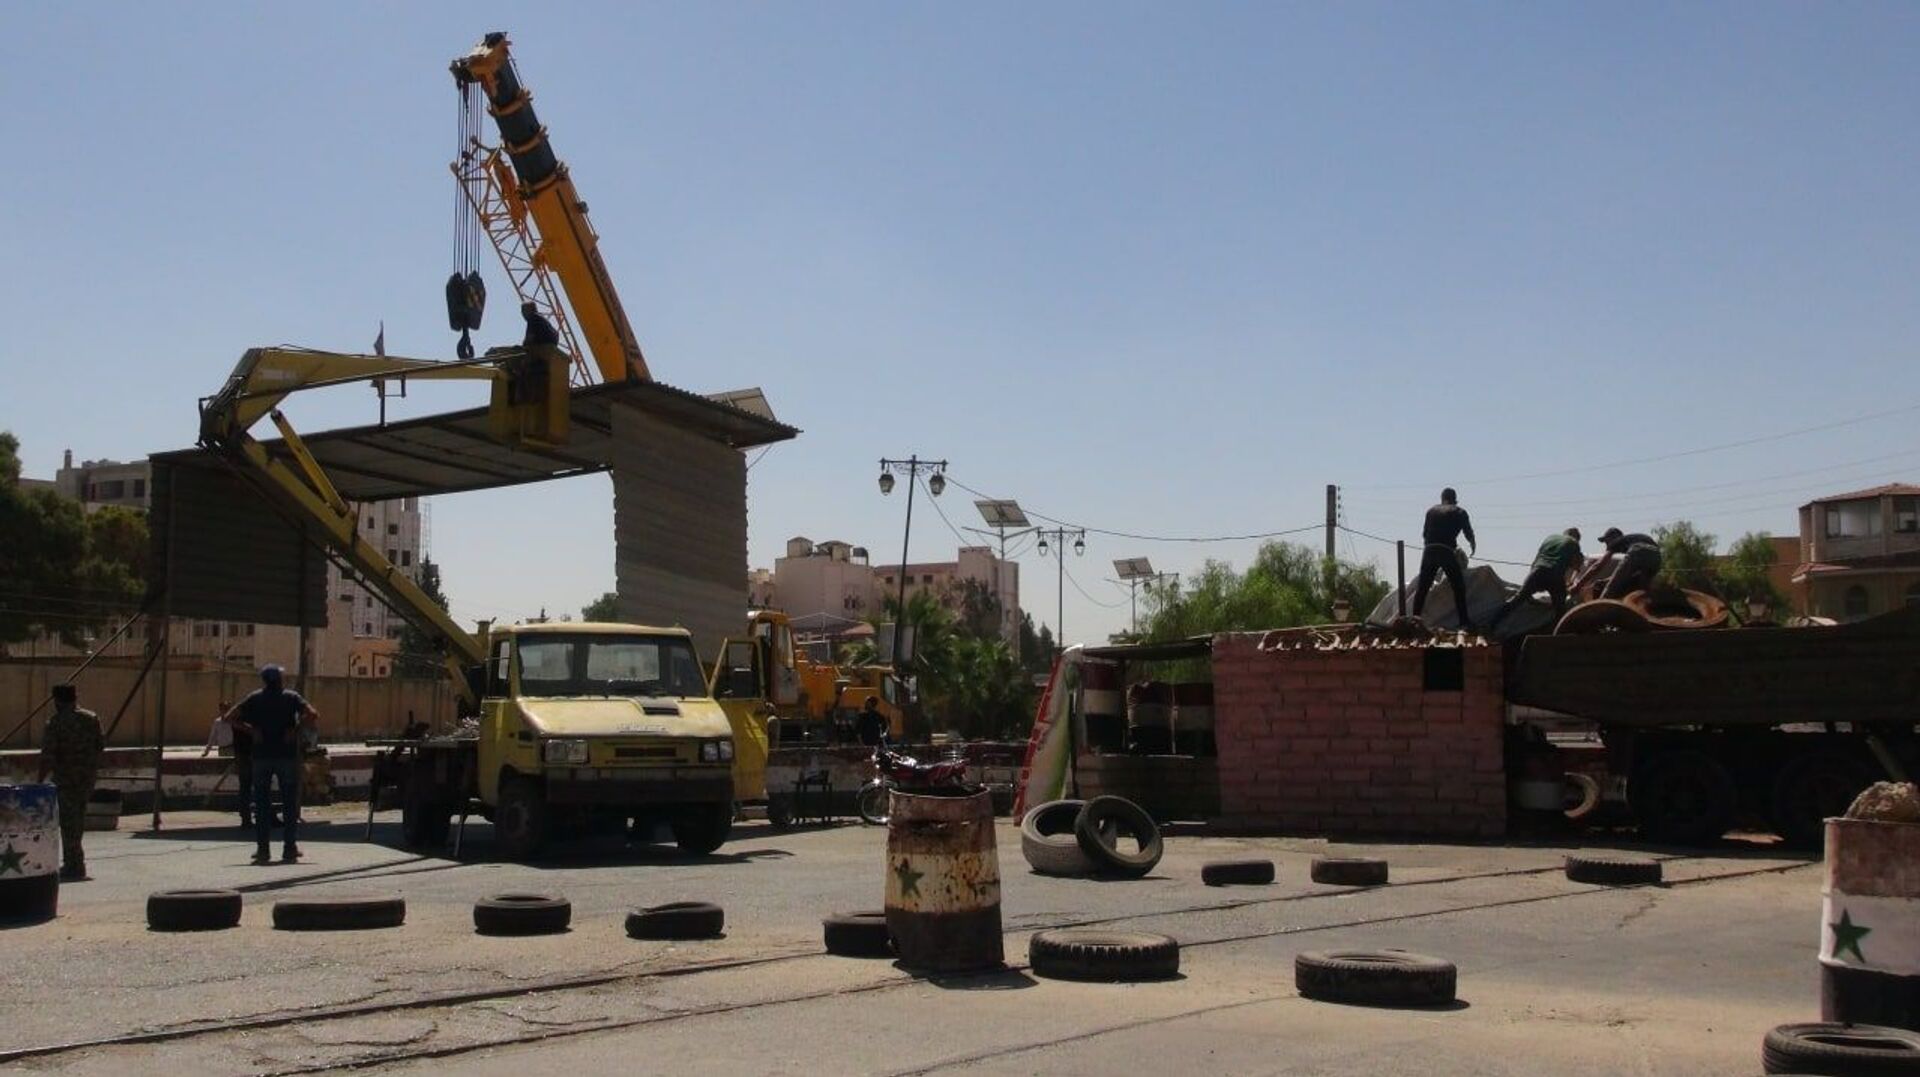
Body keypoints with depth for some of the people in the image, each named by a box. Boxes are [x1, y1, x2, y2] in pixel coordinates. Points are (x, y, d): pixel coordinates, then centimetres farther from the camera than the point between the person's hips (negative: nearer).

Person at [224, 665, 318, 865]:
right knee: (290, 802, 5)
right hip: (287, 755, -1)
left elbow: (230, 717, -1)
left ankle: (262, 849, 3)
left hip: (261, 756, 1)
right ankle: (290, 848, 2)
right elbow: (313, 715, -14)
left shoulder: (255, 698, 6)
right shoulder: (291, 697, 1)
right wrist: (296, 729, -6)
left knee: (262, 803, 6)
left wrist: (251, 730, 0)